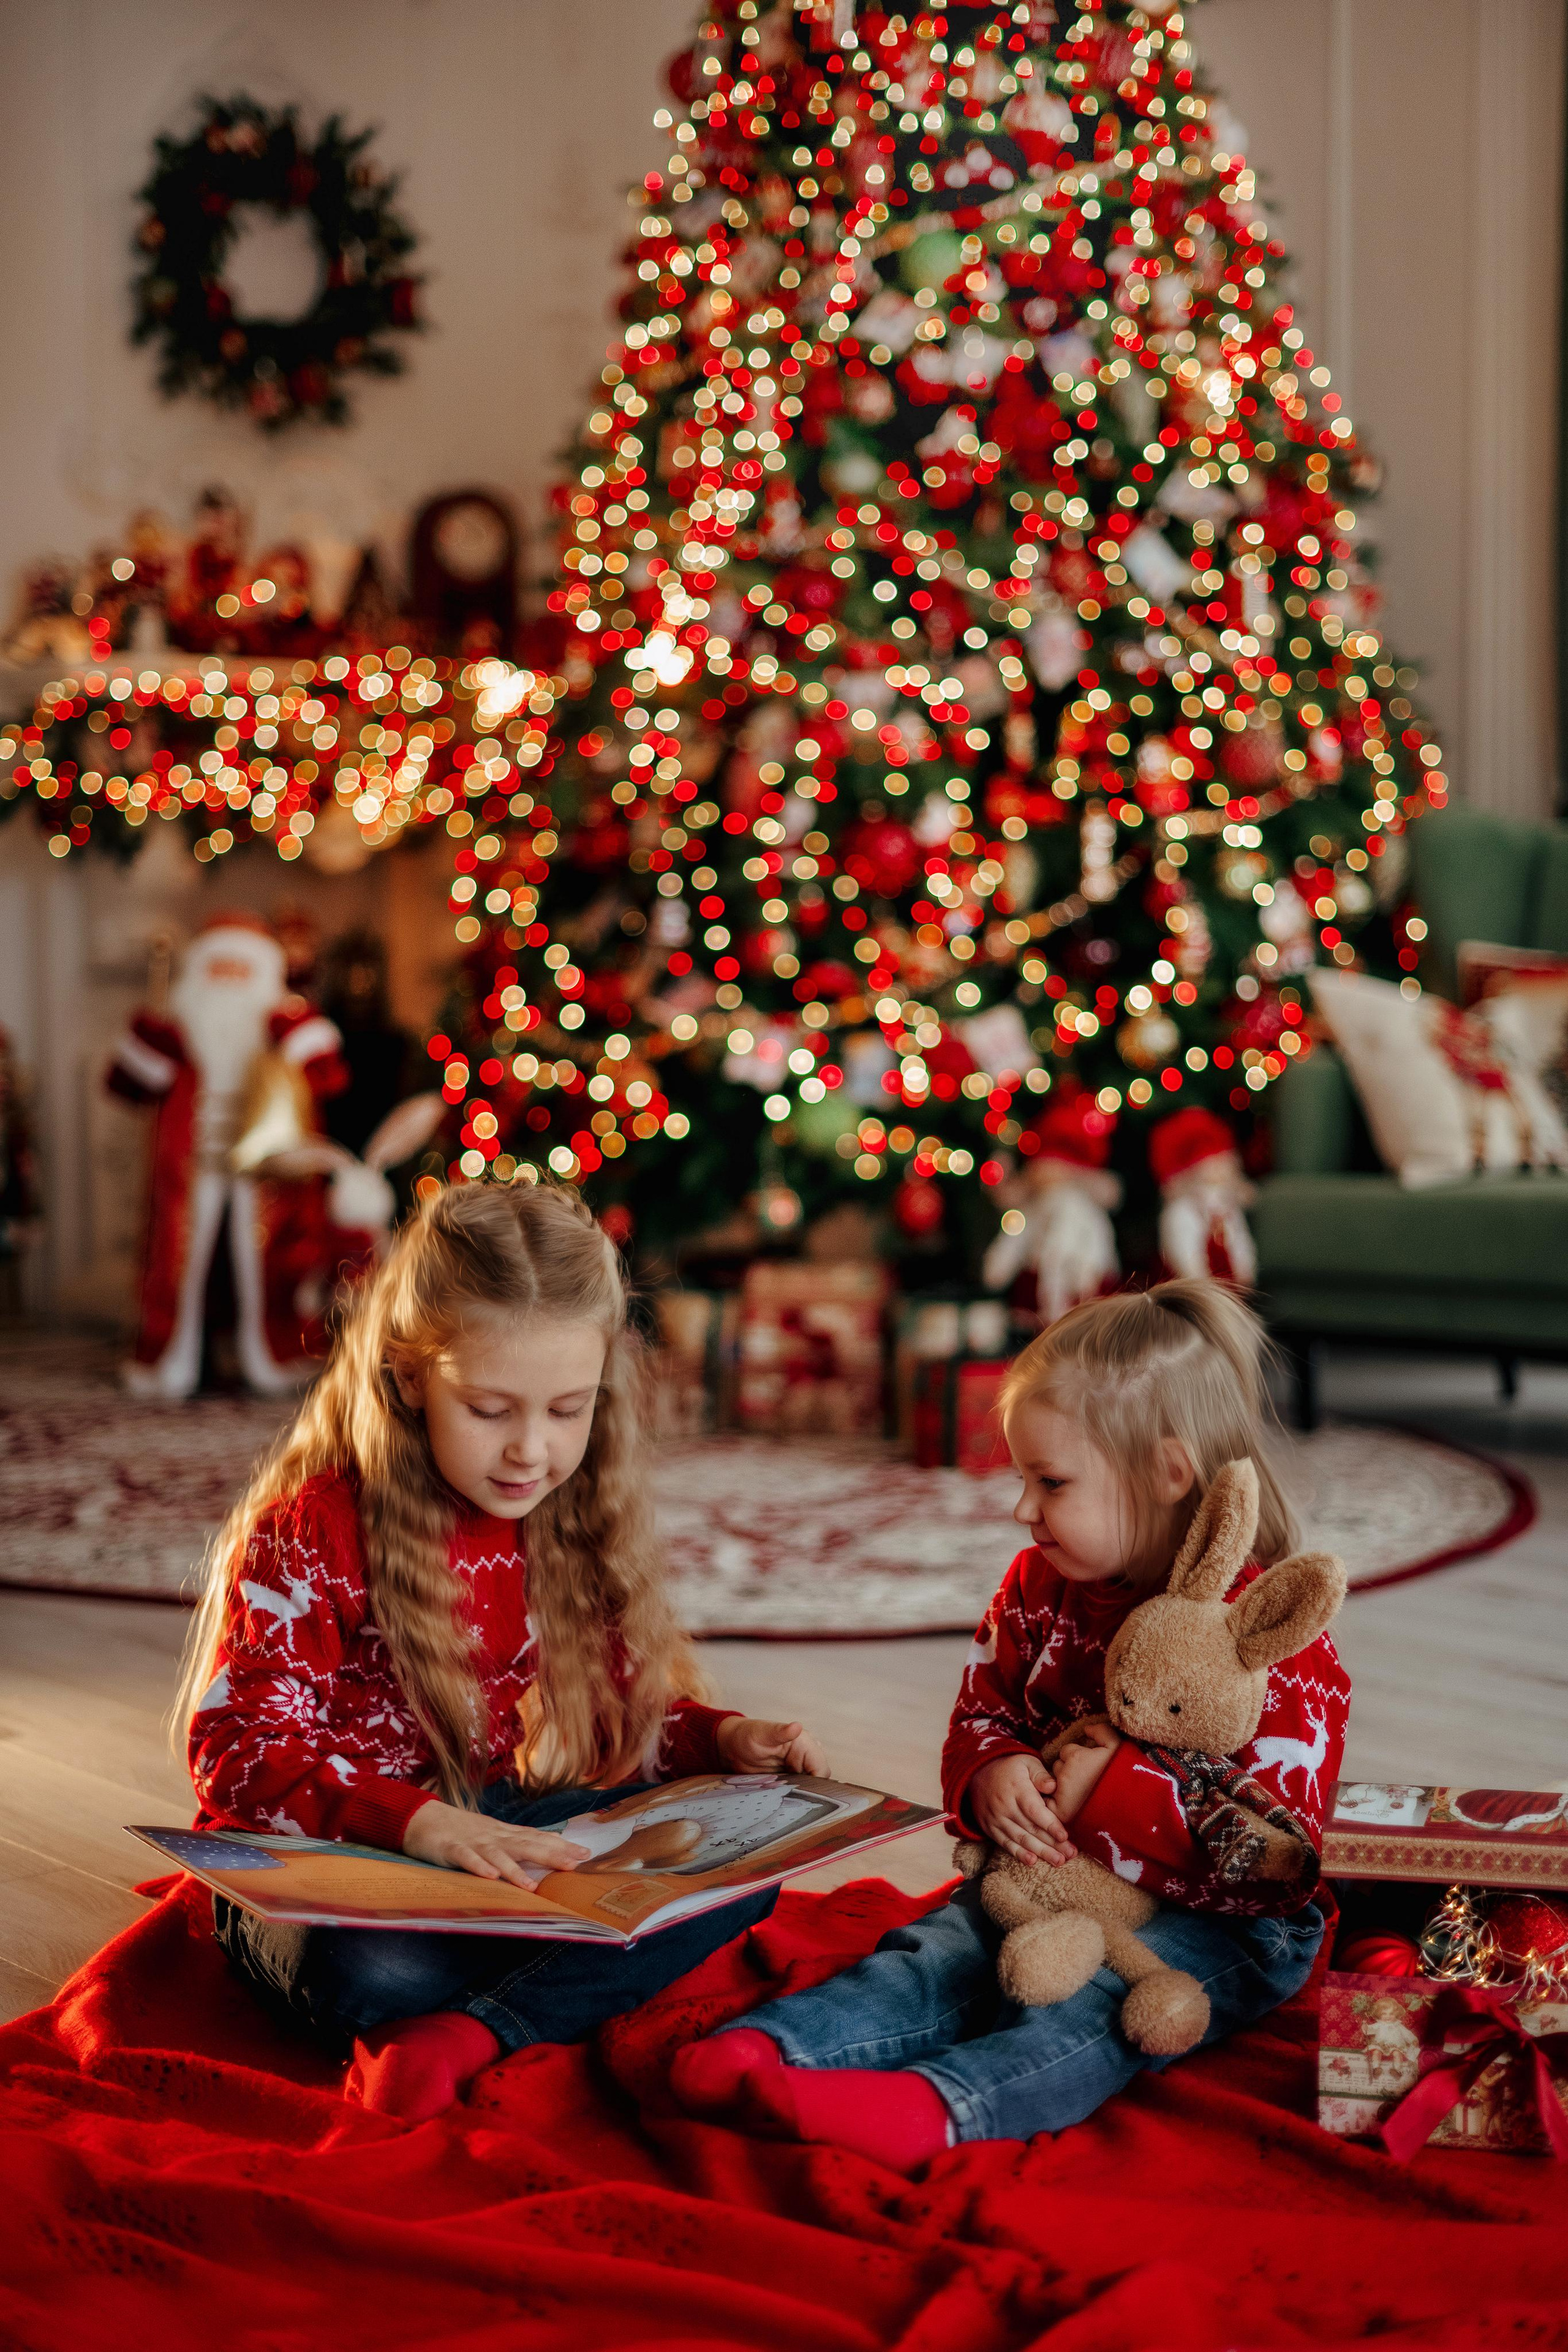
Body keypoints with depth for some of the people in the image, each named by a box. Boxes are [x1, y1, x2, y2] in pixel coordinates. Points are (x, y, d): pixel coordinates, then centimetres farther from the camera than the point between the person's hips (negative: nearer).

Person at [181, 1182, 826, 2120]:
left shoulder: (574, 1525, 4)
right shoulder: (307, 1531, -16)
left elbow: (615, 1707, 16)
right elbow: (241, 1748, -22)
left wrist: (721, 1739, -6)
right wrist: (420, 1823, -37)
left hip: (506, 1830, 6)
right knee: (372, 1973, -40)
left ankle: (470, 2038, -27)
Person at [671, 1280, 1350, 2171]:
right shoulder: (1038, 1590, 6)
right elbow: (981, 1714, 13)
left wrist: (1105, 1787, -24)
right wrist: (994, 1774, -13)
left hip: (1215, 1921, -6)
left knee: (1089, 2006, -34)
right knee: (929, 1957, -19)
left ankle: (939, 2106, -59)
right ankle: (767, 2050, -41)